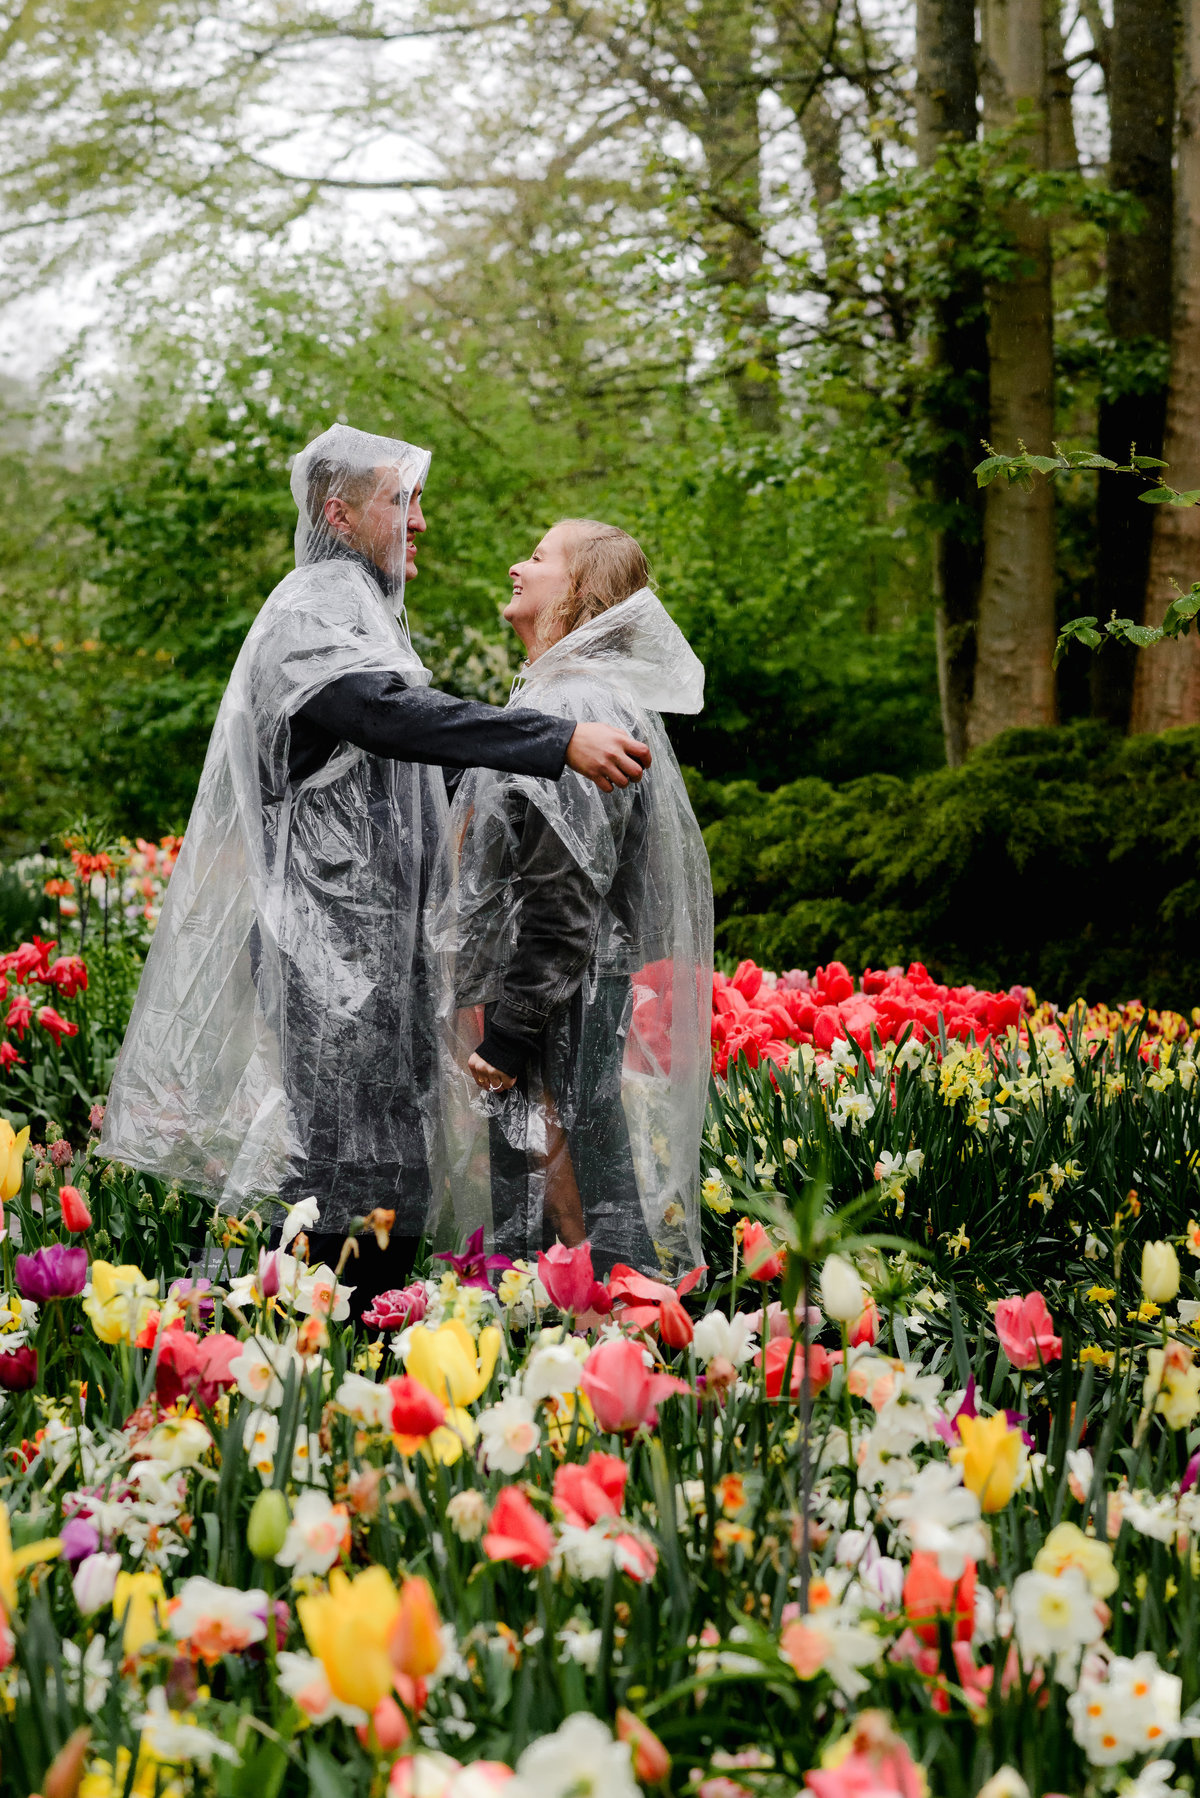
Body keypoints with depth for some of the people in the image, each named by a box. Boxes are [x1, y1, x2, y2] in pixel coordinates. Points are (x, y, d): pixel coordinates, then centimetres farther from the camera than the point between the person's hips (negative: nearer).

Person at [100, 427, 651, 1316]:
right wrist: (559, 740, -40)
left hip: (379, 938, 10)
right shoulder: (312, 613, -12)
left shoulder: (363, 610, 21)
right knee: (354, 1181, -11)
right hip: (331, 948, -10)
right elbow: (399, 713, -32)